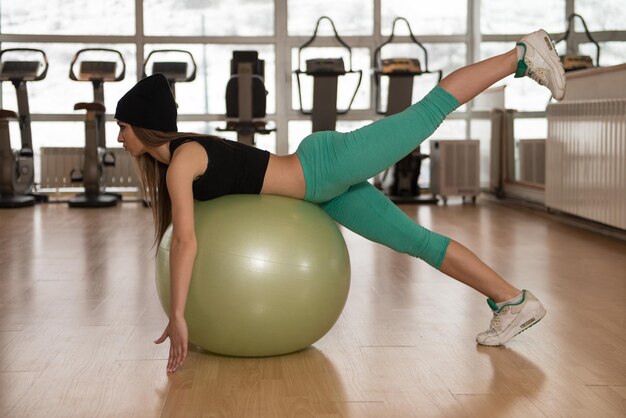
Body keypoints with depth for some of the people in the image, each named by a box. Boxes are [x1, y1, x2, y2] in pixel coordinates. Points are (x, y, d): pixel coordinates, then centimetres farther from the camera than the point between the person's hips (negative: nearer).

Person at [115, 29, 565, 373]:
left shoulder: (181, 160, -18)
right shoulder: (177, 158, 11)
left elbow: (186, 241, -28)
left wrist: (177, 316, -25)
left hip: (327, 165, -8)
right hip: (324, 191, 8)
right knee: (418, 240, 8)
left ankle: (522, 54, 13)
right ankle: (515, 301, 14)